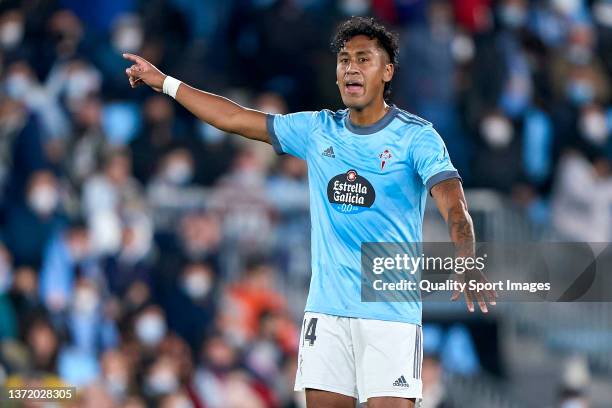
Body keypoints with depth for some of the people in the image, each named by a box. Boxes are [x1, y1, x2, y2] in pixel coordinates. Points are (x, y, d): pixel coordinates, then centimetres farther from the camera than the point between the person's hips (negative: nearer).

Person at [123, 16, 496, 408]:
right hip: (326, 310, 4)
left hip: (391, 313, -4)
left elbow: (454, 205, -18)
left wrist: (466, 263, -37)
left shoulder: (417, 136, -5)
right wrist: (165, 82, 21)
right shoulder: (318, 130, 9)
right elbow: (234, 118, 18)